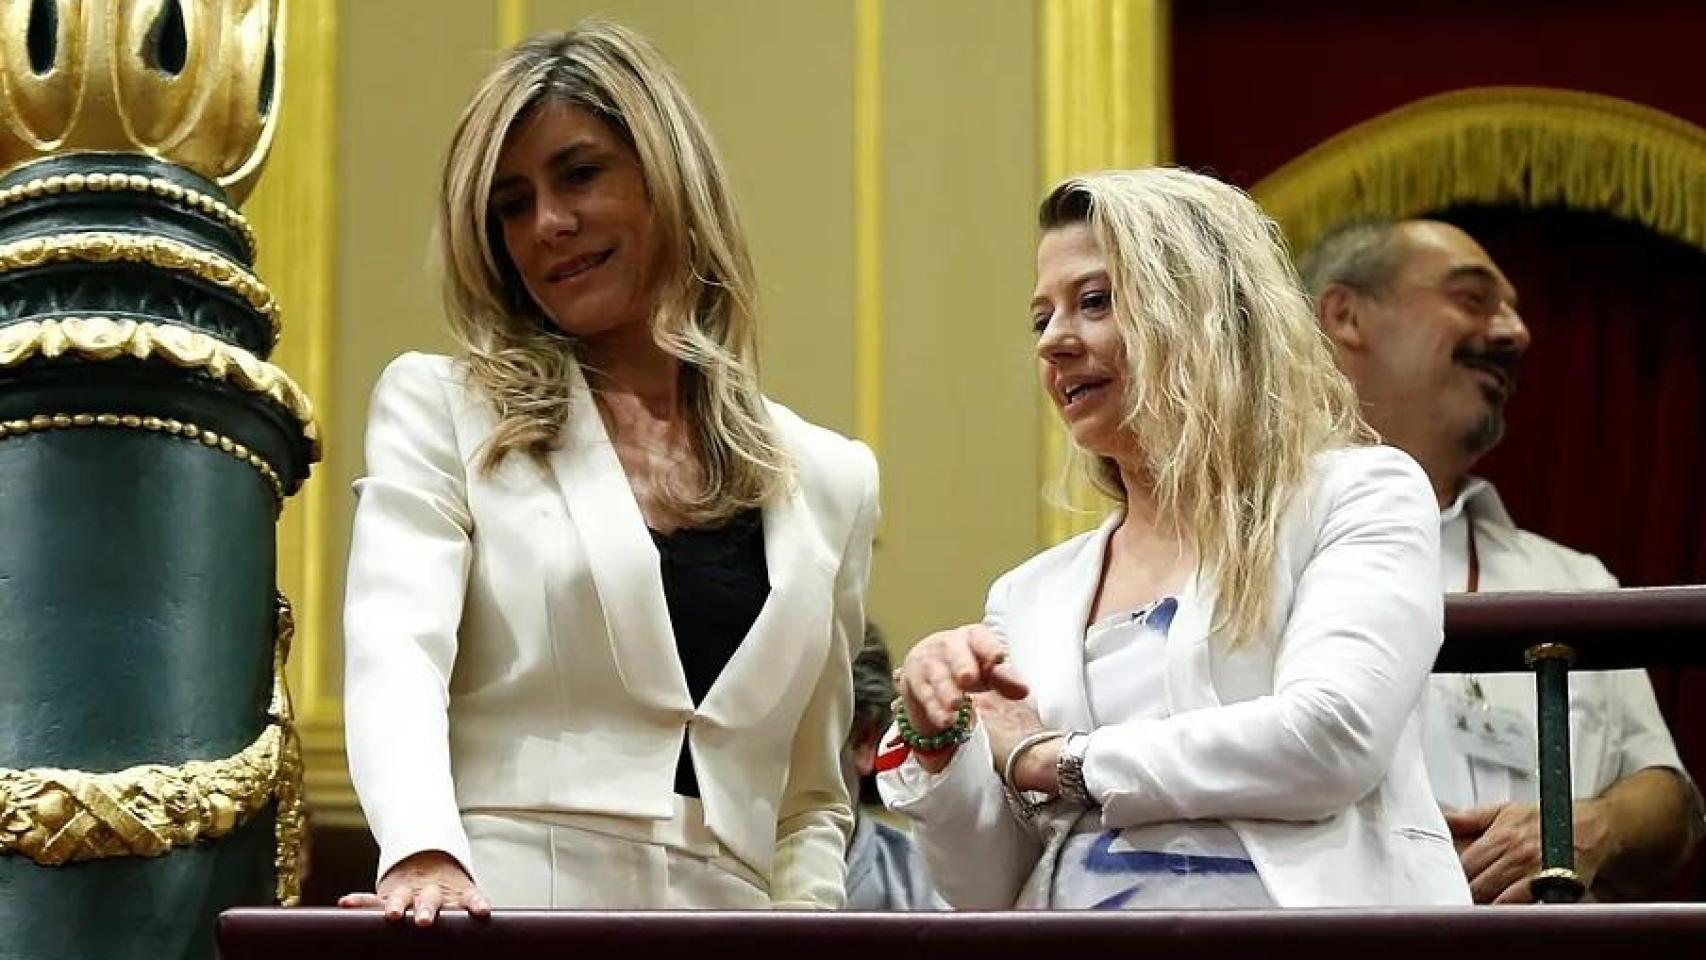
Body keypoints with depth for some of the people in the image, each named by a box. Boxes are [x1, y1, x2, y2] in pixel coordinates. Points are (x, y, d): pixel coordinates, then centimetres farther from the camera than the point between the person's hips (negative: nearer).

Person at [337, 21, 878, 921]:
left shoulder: (830, 481, 15)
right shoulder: (439, 411, 7)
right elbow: (395, 651, -9)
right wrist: (425, 854, -26)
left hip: (720, 920, 3)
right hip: (495, 911, -3)